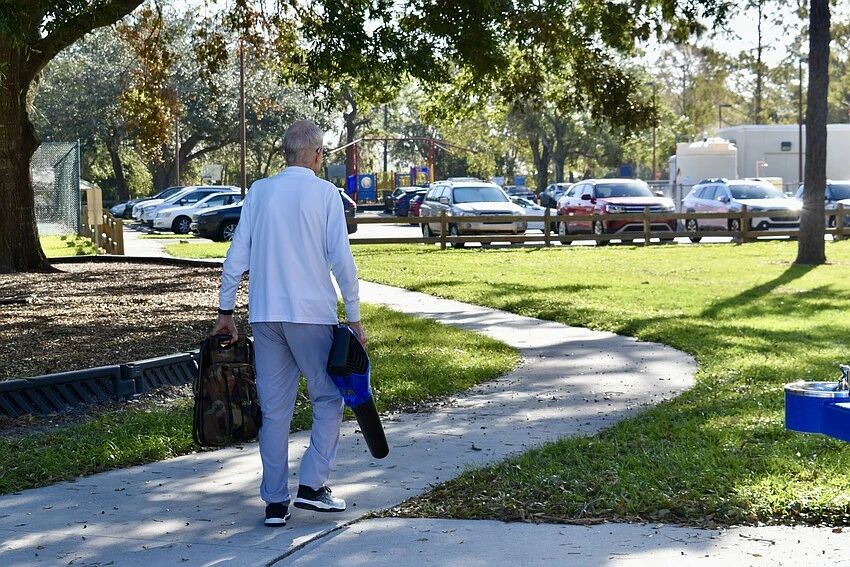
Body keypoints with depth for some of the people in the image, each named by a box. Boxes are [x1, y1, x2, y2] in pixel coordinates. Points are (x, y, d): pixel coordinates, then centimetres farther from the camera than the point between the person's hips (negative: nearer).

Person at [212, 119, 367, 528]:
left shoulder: (259, 192, 7)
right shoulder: (325, 193, -3)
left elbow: (236, 256, 5)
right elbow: (341, 259, -7)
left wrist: (225, 311, 12)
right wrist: (354, 318, -3)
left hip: (265, 315, 4)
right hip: (313, 314, -3)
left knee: (274, 409, 7)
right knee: (328, 400, 10)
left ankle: (275, 502, 8)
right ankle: (312, 485, 0)